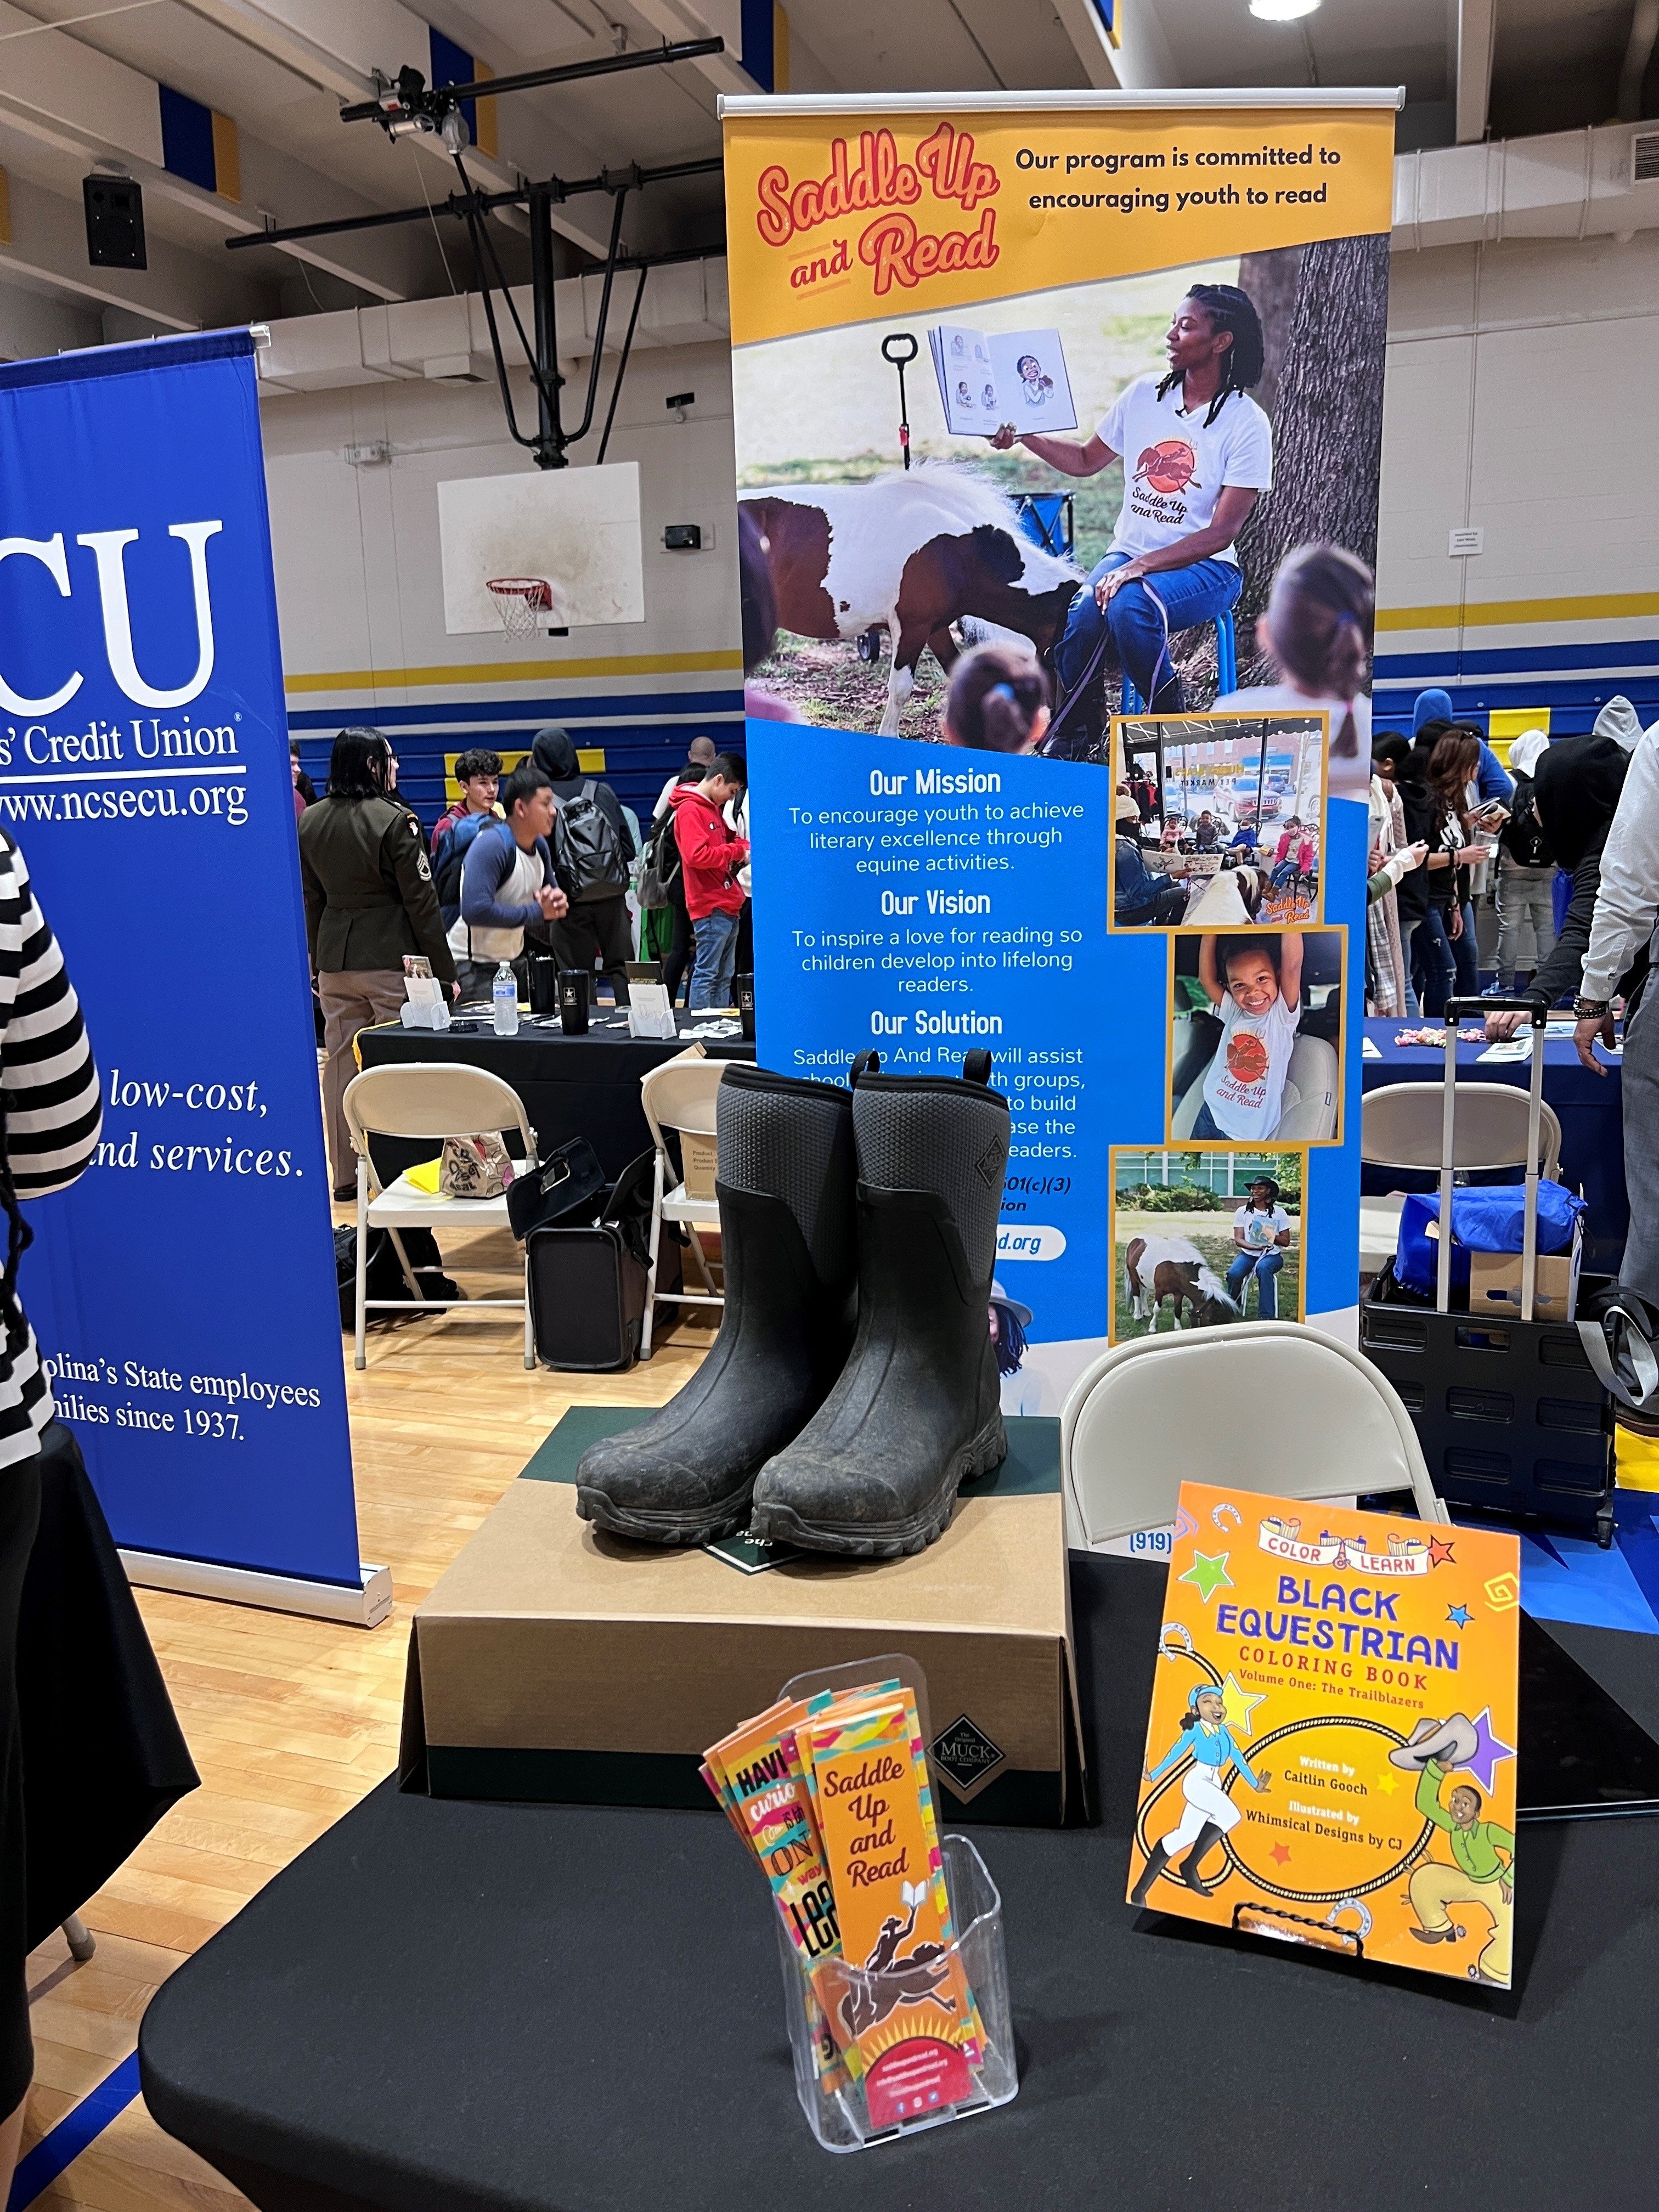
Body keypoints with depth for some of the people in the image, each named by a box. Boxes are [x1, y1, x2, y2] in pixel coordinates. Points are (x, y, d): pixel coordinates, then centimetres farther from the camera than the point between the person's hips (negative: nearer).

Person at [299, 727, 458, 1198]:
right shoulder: (395, 819, -11)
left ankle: (345, 1173, 16)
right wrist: (444, 969, -6)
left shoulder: (310, 820, 7)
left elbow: (310, 898, 13)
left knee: (340, 1063, 9)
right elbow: (420, 900, -10)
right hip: (390, 957, -6)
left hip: (335, 956, 6)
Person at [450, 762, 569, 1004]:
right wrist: (537, 912, -25)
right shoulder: (491, 844, -21)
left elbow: (549, 900, 16)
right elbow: (476, 910, -32)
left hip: (515, 960, 8)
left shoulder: (540, 846, 4)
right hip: (473, 966, -8)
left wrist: (556, 903, -10)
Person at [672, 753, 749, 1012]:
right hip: (711, 907, -10)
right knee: (706, 974, -7)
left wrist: (742, 846, 6)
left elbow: (727, 838, 29)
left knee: (724, 977, 12)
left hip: (728, 905, 10)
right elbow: (696, 855, -24)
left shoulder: (714, 808, 18)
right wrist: (736, 851, -14)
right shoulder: (690, 810, -12)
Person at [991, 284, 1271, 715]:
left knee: (1130, 605, -36)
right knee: (1074, 622, -29)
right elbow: (1086, 460, 19)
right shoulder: (1144, 395, 6)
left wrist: (1143, 566, -25)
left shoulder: (1247, 424, -8)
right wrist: (1023, 434, 3)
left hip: (1203, 567, -4)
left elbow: (1221, 532, -13)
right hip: (1128, 554, 4)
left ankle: (1168, 719, -14)